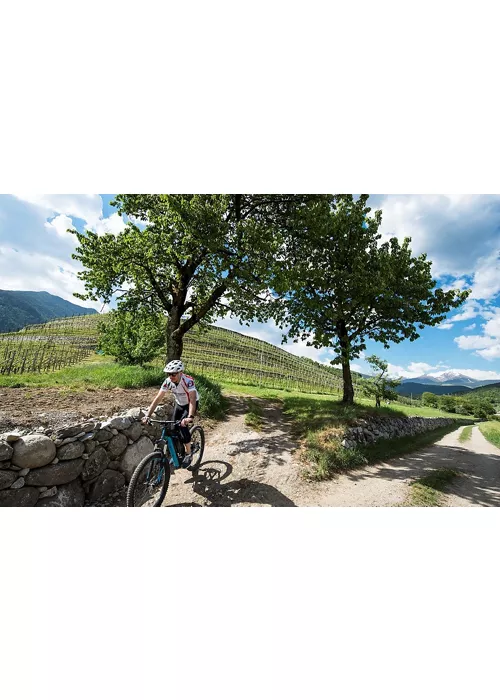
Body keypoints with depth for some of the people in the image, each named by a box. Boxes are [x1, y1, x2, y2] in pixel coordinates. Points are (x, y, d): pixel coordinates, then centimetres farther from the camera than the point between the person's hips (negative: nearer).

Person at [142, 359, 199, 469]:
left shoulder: (188, 381, -35)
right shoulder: (168, 382, -22)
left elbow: (192, 399, -45)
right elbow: (158, 398, -22)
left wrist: (190, 417, -60)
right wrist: (148, 415, -31)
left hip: (191, 403, -5)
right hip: (179, 404, 5)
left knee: (183, 426, -21)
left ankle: (188, 454, -1)